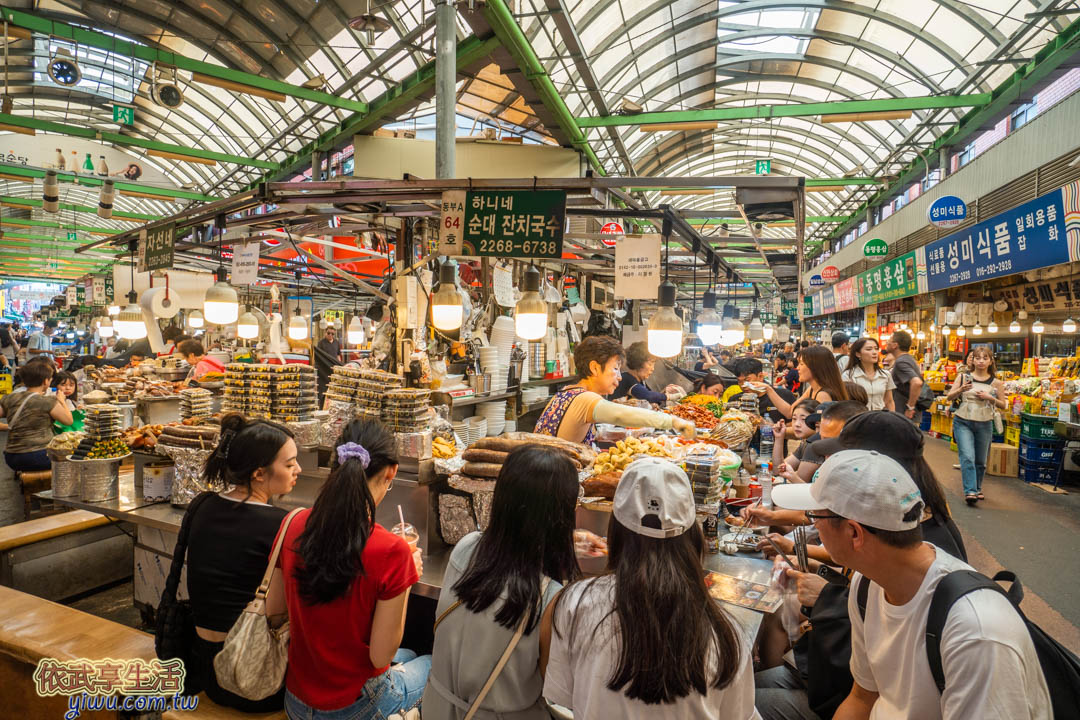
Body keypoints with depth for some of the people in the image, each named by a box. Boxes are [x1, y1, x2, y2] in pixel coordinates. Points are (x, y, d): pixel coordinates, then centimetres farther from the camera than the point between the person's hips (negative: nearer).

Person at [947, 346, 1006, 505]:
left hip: (984, 425, 2)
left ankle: (977, 488, 30)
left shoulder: (995, 382, 3)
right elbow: (950, 397, 2)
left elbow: (1003, 405, 9)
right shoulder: (963, 377, 2)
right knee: (967, 457, -12)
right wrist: (961, 389, -16)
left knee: (981, 460, 11)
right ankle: (970, 491, -13)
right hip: (963, 422, -2)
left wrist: (990, 398, -10)